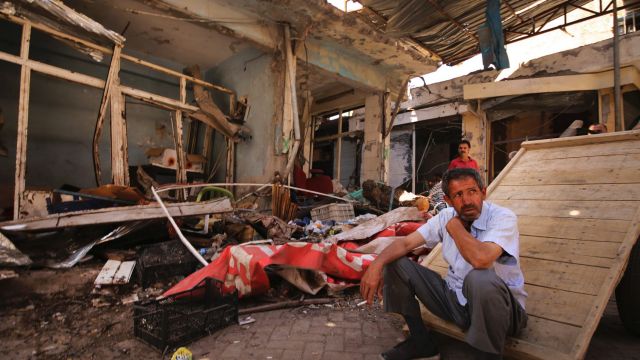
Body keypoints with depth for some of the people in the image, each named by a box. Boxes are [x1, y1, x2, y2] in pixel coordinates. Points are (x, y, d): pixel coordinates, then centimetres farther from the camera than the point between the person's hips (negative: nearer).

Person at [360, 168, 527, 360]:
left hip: (500, 306, -5)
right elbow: (406, 242, -5)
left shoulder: (503, 217, -19)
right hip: (455, 300, 6)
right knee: (395, 263, -5)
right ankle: (421, 341, 11)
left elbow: (480, 259, -38)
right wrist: (376, 265, -24)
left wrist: (454, 226, -20)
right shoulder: (446, 216, -2)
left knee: (480, 279, -40)